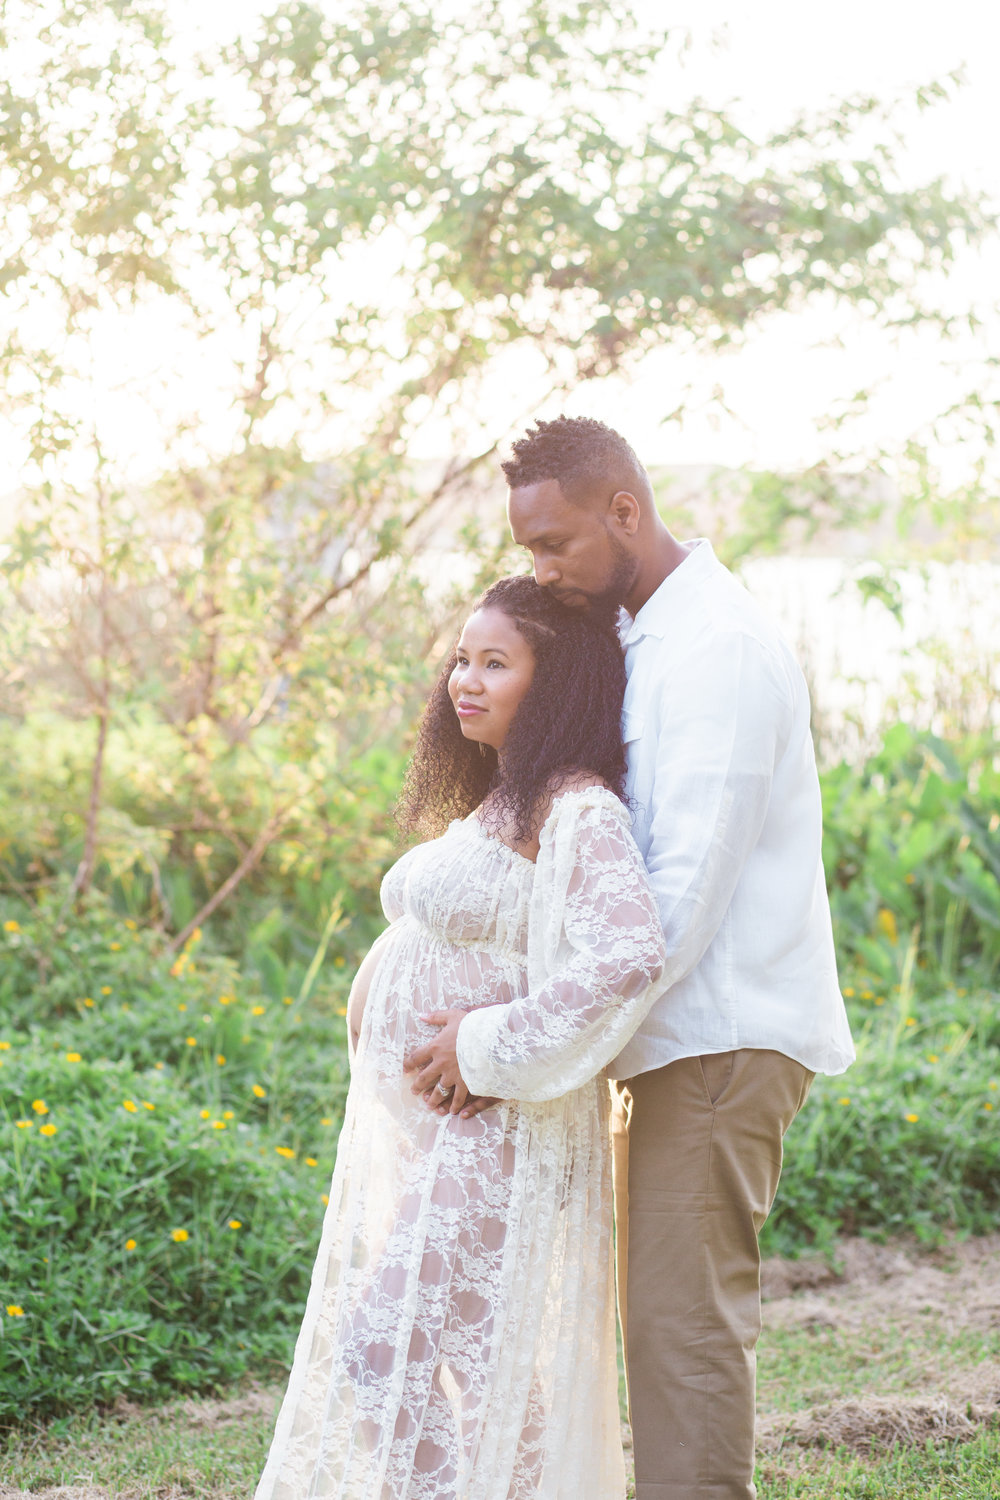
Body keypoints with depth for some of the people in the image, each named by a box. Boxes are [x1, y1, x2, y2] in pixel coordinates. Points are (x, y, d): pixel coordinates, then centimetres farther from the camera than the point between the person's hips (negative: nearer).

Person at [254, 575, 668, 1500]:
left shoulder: (577, 811, -16)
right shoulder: (494, 802, 15)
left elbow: (629, 955, -31)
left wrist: (494, 1051, -24)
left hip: (493, 1135, -9)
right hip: (426, 1134, 9)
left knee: (383, 1346, -11)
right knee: (477, 1361, 13)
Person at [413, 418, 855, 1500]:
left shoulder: (716, 648, -16)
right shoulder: (651, 639, 15)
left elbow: (682, 893, -22)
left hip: (720, 1038, -10)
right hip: (685, 1035, 10)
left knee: (682, 1319, -8)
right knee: (663, 1315, 12)